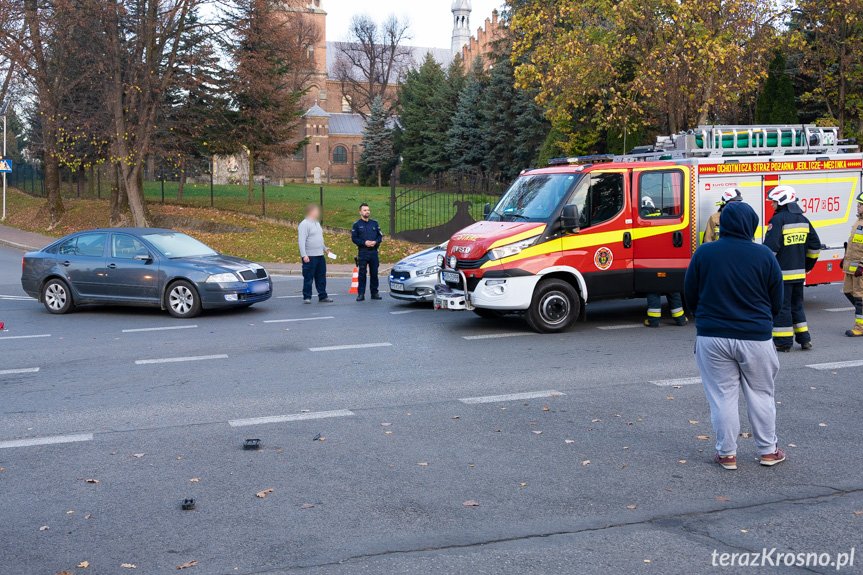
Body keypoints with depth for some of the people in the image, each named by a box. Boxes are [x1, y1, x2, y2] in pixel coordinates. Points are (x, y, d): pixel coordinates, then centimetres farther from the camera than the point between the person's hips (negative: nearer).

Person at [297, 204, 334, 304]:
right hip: (310, 257, -8)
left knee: (321, 277, 11)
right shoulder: (304, 224, -10)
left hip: (320, 256, 8)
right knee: (308, 278, -2)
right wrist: (304, 255, -23)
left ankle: (323, 296, 17)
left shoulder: (317, 223, 17)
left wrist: (325, 248, 24)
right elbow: (301, 241, -17)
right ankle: (307, 297, 5)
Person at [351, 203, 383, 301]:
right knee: (362, 274, -3)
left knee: (374, 273, 5)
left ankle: (374, 292, 13)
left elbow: (380, 235, 13)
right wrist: (364, 243, -14)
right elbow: (354, 238, 0)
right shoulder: (356, 224, 3)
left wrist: (375, 242, -8)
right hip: (363, 252, -3)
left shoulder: (374, 223, 12)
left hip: (374, 251, 3)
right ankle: (361, 293, 1)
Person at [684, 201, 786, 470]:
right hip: (755, 337, 0)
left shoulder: (703, 253, -5)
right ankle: (768, 450, 24)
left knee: (722, 396, 8)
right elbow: (777, 301, 4)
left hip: (712, 337, 0)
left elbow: (690, 296, 4)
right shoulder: (764, 255, -6)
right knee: (761, 394, 14)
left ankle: (726, 453, 14)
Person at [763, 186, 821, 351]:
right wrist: (807, 265, 26)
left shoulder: (778, 219, -13)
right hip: (799, 273, 8)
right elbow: (814, 246, 17)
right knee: (796, 305, 17)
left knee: (782, 306, -2)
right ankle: (804, 339, 19)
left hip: (782, 273, -8)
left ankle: (783, 342, 2)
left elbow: (770, 247, -20)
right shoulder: (803, 219, 12)